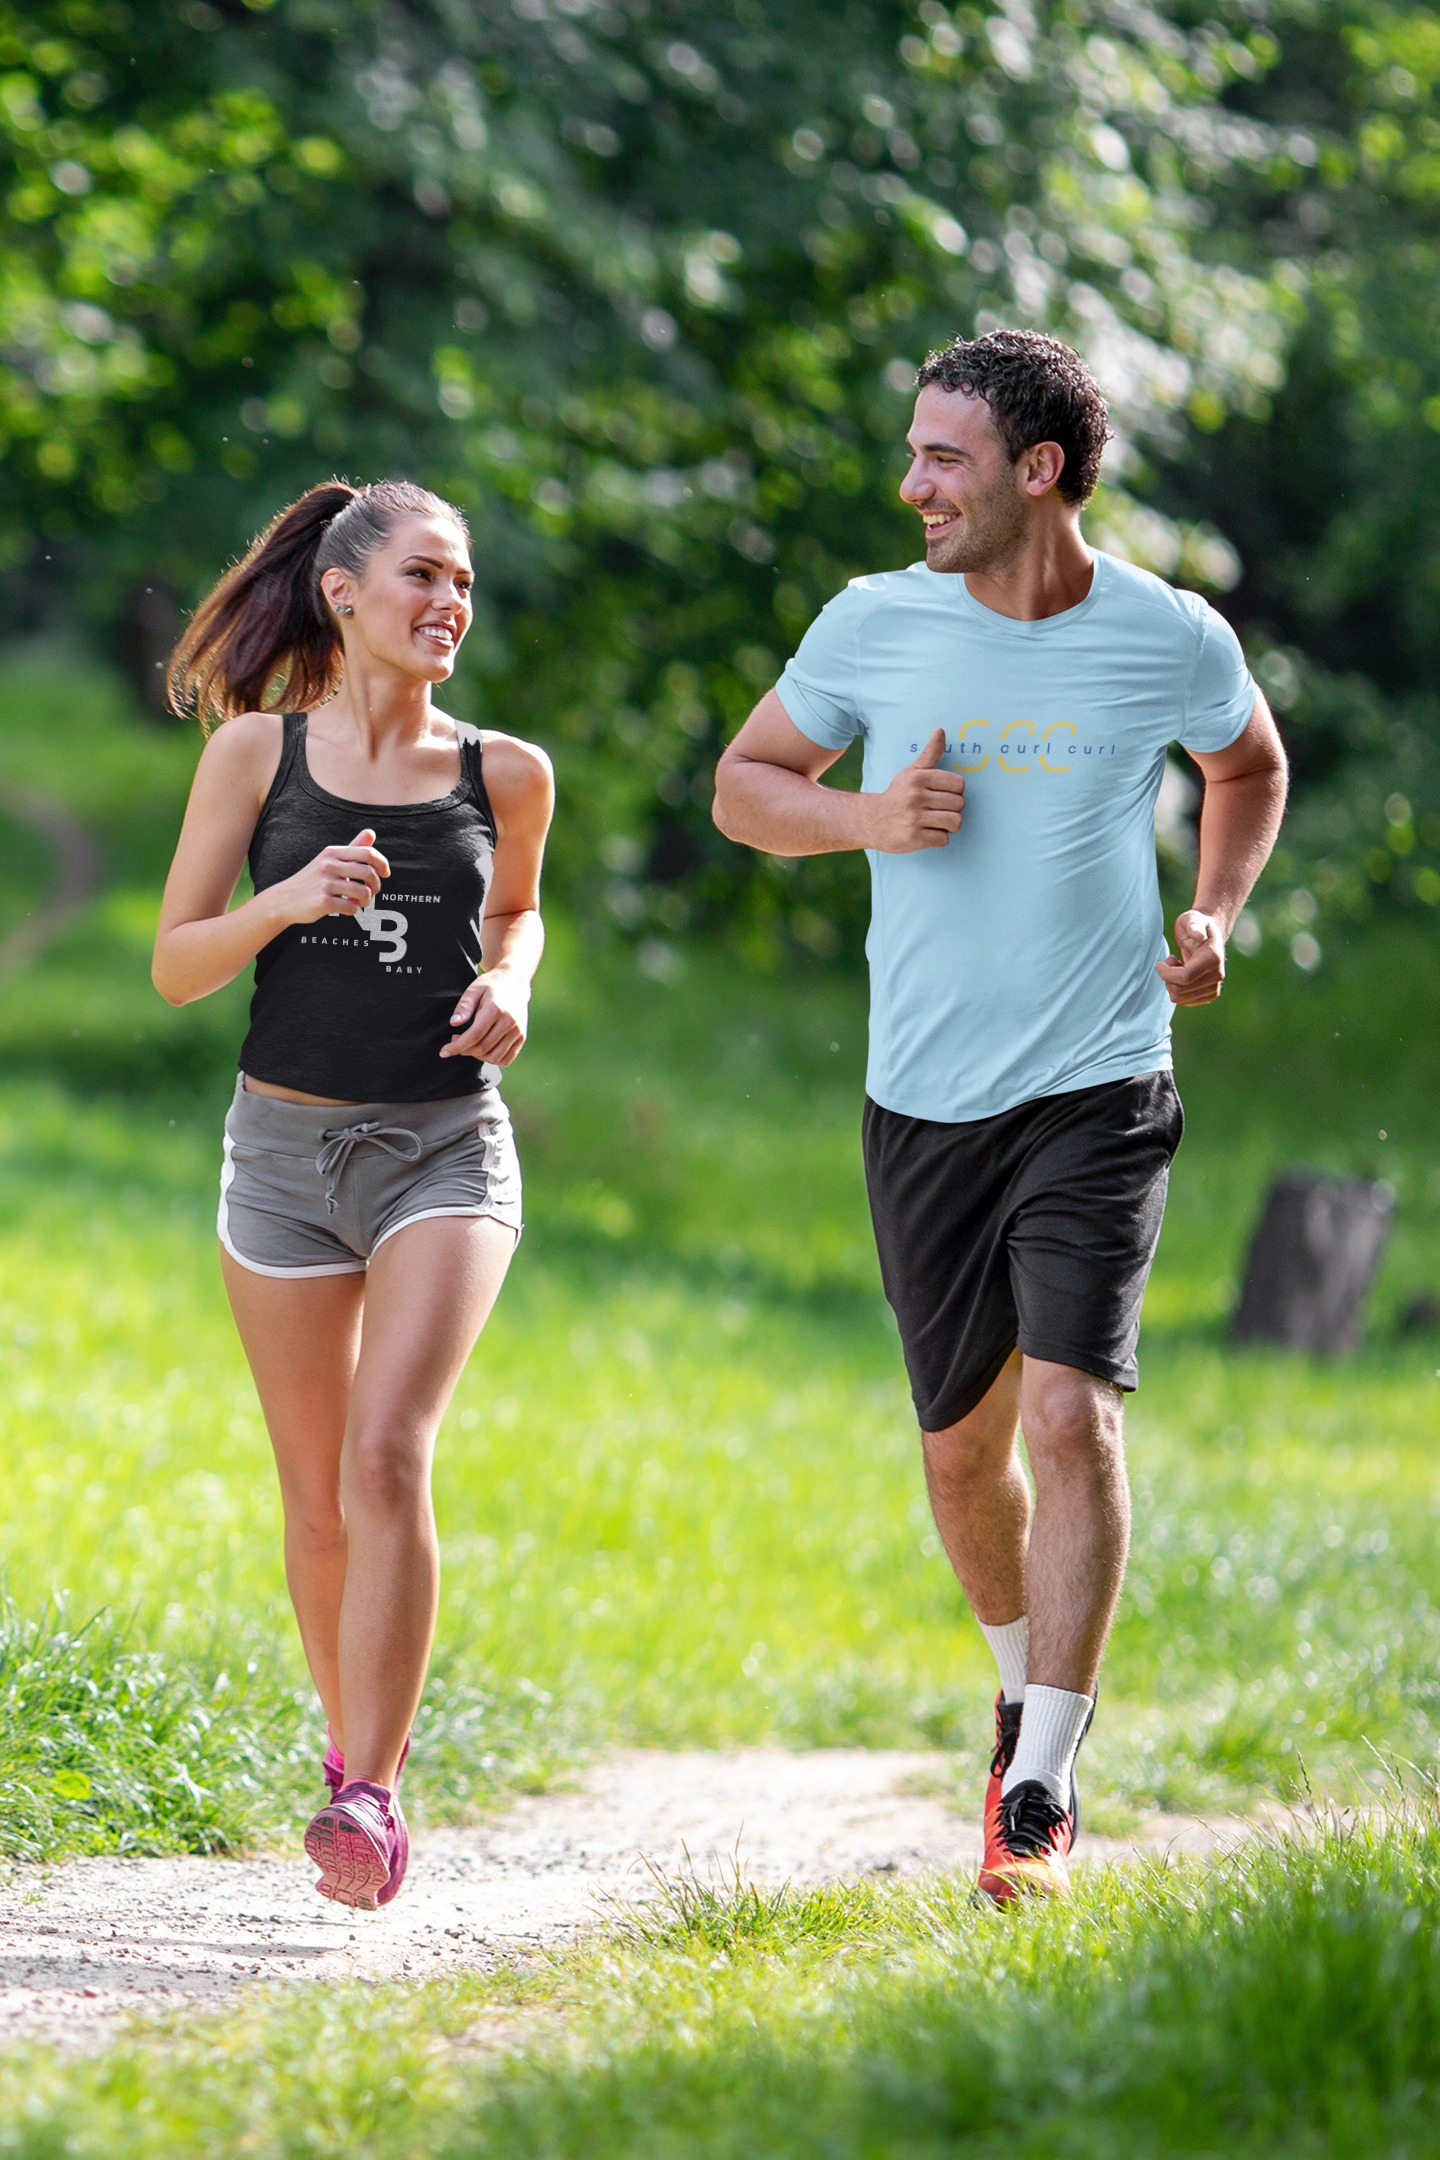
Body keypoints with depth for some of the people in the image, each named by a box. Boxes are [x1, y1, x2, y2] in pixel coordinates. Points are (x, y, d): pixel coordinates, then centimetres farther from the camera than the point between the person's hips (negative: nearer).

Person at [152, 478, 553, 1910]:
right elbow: (174, 965, 1)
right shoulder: (257, 754, -1)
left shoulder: (503, 775, 2)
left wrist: (510, 984, 1)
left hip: (447, 1149, -1)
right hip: (287, 1146, 1)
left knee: (389, 1454, -20)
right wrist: (287, 902, -17)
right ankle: (355, 1747, 30)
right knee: (317, 1497, 8)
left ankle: (368, 1796, -20)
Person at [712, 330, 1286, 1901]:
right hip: (924, 1105, 3)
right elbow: (744, 782, 10)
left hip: (1099, 1094, -2)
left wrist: (1216, 914, 2)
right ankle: (1026, 1692, 39)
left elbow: (1249, 770, 18)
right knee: (962, 1443, 11)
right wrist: (866, 816, -9)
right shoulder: (877, 623, -2)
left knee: (1072, 1414, -17)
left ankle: (1042, 1795, -13)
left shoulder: (1170, 639, -4)